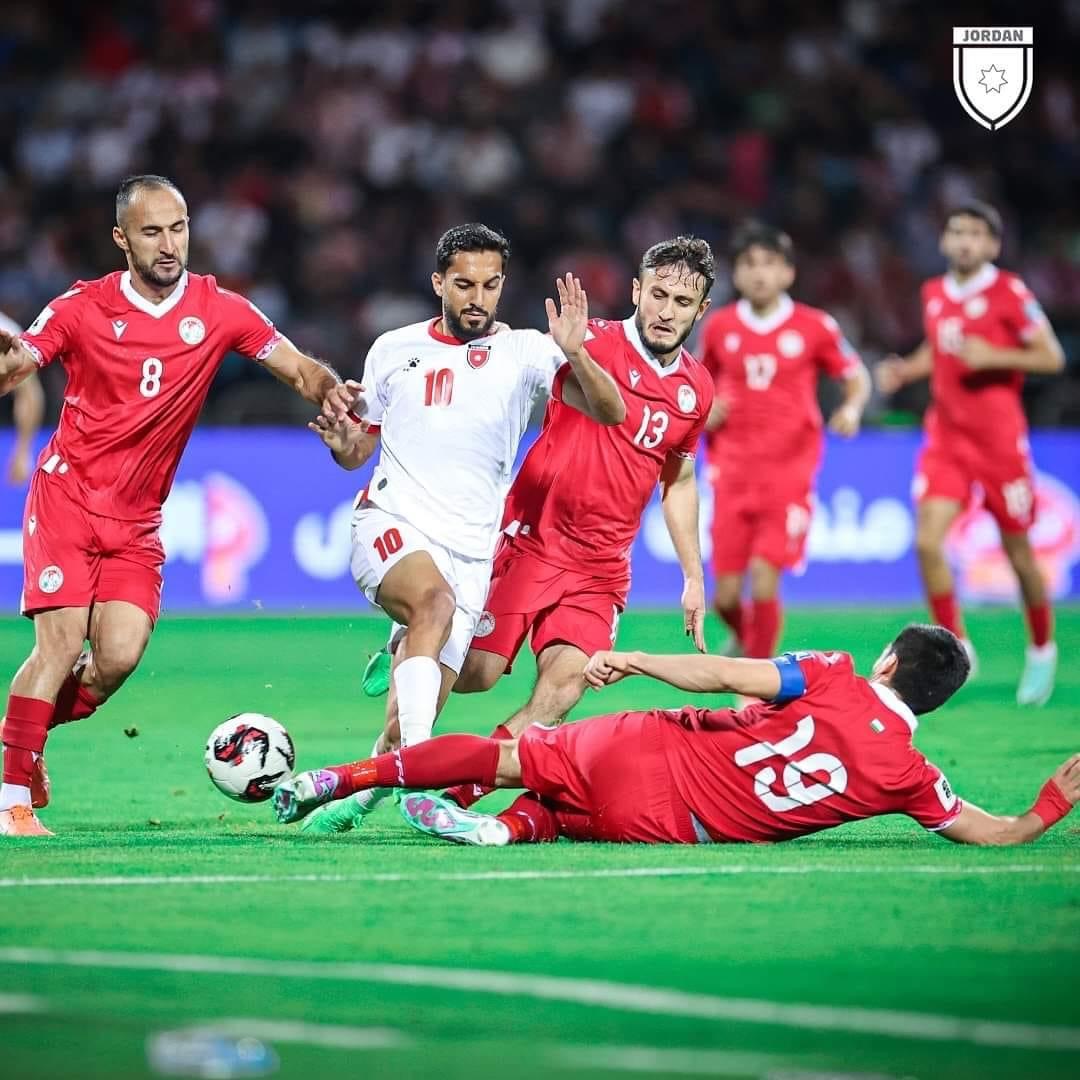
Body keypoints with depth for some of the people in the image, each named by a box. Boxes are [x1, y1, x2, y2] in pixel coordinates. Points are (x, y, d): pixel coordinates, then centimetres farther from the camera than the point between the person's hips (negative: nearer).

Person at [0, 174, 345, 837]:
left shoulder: (219, 310, 0)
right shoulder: (82, 308, -4)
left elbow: (300, 370, 1)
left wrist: (334, 394, -21)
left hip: (138, 519, 3)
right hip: (68, 496, -3)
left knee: (120, 655, -13)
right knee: (62, 642, -15)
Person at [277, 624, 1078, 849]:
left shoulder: (832, 677, -9)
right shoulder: (908, 776, -7)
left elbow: (725, 675, -13)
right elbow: (990, 832, 2)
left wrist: (633, 662, -4)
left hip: (646, 751, -1)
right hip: (670, 825, 1)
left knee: (503, 754, 15)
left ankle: (338, 778, 12)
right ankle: (511, 828, -1)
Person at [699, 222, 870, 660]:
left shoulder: (814, 327, -2)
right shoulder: (719, 327, 5)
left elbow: (857, 378, 8)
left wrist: (852, 408, -12)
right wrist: (705, 412, 0)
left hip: (789, 472, -2)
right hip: (733, 472, 2)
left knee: (764, 579, -14)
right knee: (726, 596, 1)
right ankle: (743, 639, 36)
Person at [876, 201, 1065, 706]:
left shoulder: (1009, 293, -9)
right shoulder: (933, 294, 7)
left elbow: (1052, 358, -8)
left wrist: (994, 357, -20)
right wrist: (904, 370, 5)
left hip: (998, 437, -4)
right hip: (946, 435, 4)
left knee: (1018, 551, 6)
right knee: (927, 542, -12)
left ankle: (1042, 651, 28)